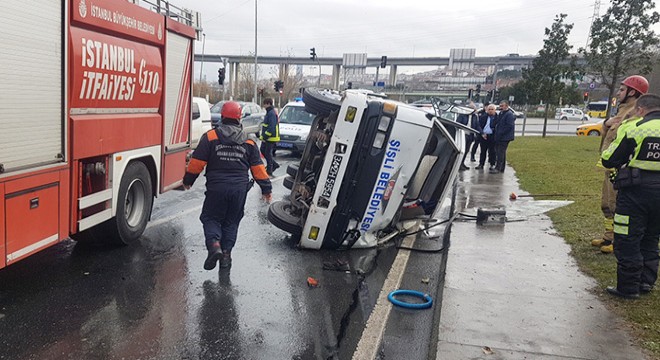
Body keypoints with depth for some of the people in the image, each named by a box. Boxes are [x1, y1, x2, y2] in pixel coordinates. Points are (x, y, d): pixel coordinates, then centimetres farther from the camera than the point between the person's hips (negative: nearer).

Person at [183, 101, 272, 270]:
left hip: (216, 188, -2)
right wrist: (266, 188, 14)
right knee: (231, 221, 15)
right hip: (239, 189, 2)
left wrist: (188, 180, 12)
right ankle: (226, 253, 13)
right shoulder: (249, 141, 7)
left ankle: (214, 245, -13)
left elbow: (197, 162, -2)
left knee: (211, 218, 11)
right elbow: (258, 167, 8)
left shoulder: (210, 137, -2)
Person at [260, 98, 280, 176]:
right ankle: (274, 164, 24)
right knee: (263, 150, 15)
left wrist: (265, 136, -23)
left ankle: (269, 172, 6)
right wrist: (263, 135, 20)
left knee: (268, 153, -3)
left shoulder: (272, 113, -19)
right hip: (266, 137, 10)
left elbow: (271, 127, -25)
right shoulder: (269, 112, 14)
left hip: (271, 137, -10)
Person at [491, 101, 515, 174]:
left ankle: (498, 168, -7)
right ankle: (501, 168, 23)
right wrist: (496, 132, 13)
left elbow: (509, 126, -21)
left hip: (505, 137, -10)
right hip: (499, 137, 10)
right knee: (501, 152, 14)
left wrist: (500, 133, -20)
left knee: (501, 152, -9)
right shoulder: (500, 113, 15)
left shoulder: (509, 114, -14)